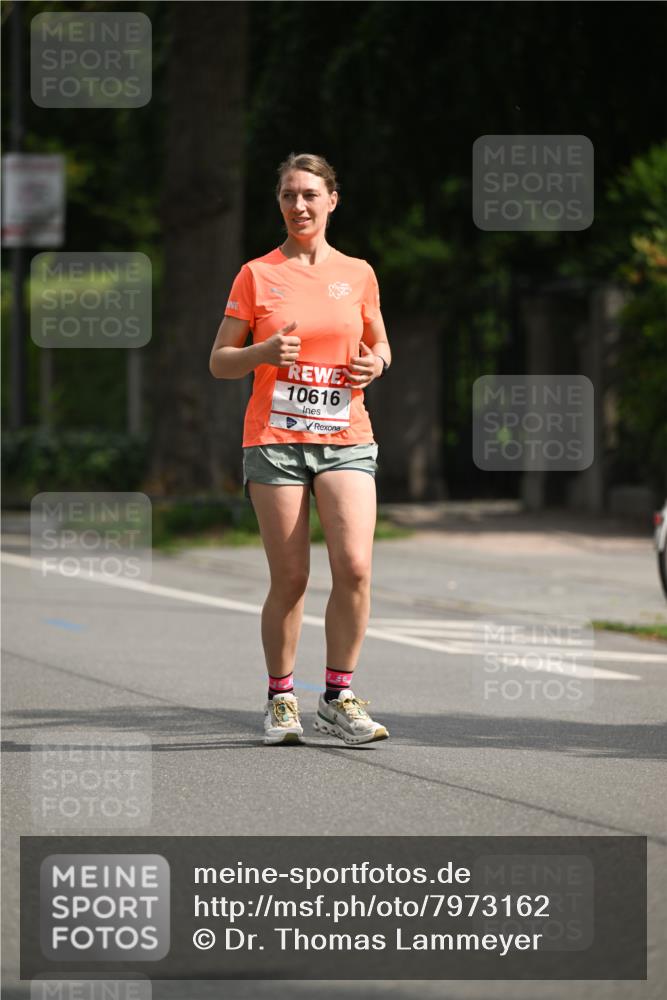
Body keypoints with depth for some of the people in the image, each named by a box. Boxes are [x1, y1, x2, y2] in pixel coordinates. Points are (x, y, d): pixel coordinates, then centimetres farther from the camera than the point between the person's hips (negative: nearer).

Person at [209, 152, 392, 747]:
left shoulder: (358, 274, 10)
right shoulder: (257, 275, 4)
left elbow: (380, 345, 22)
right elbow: (220, 362, 6)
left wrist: (375, 364, -1)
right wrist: (264, 352, -14)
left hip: (345, 438, 1)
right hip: (275, 437, -1)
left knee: (354, 566, -14)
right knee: (290, 578, -3)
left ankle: (339, 698, -2)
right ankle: (281, 699, 13)